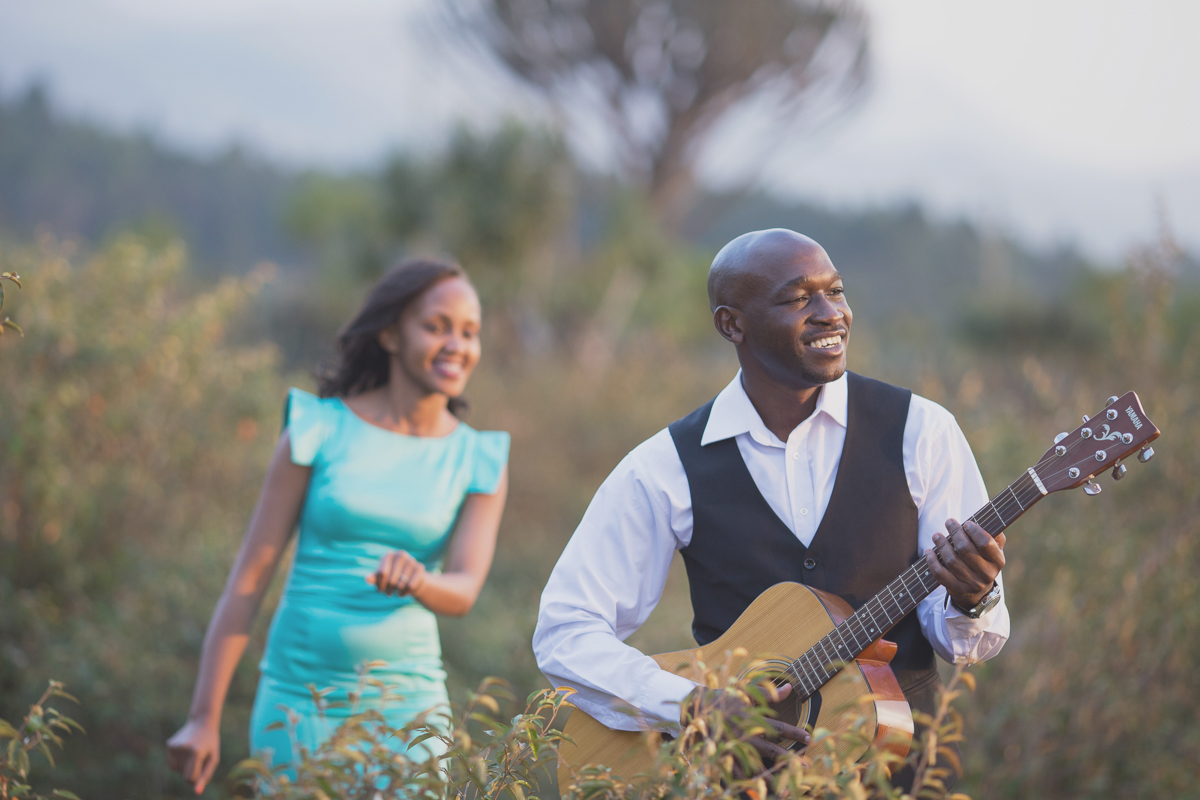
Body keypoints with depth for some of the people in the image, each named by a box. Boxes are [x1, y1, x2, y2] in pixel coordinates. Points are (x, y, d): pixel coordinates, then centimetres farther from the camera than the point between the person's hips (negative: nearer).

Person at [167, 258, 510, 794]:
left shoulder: (480, 463, 5)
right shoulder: (319, 429, -2)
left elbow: (464, 590, -7)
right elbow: (249, 577, -2)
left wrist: (419, 581, -32)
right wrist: (204, 720, -7)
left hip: (406, 703, 2)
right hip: (300, 695, -2)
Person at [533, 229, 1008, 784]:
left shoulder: (919, 431, 1)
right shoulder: (665, 470, -1)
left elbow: (969, 642, 4)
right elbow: (565, 631, -2)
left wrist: (971, 599, -20)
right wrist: (692, 707, -16)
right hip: (745, 774, 2)